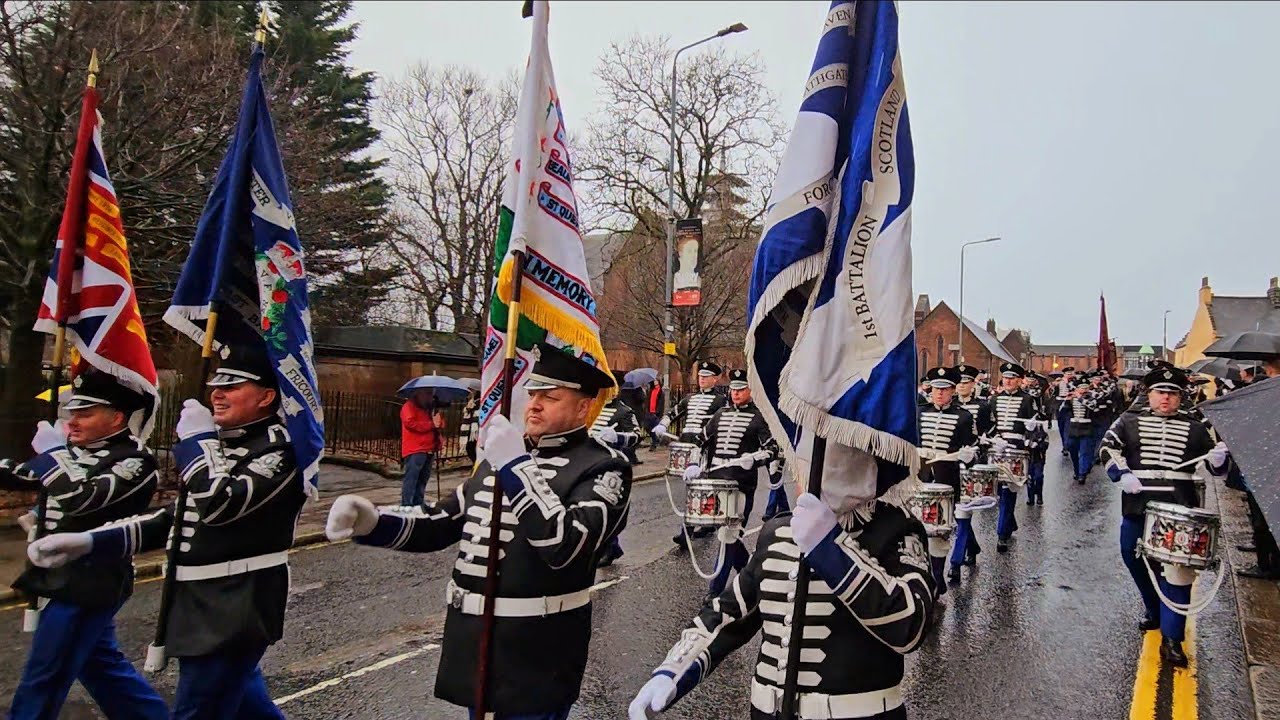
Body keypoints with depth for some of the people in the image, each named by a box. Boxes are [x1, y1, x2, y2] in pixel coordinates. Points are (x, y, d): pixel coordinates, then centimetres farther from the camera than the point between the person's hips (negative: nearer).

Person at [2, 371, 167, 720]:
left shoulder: (135, 460, -18)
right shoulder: (75, 449, 7)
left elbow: (83, 498, -30)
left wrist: (53, 451, -20)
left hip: (87, 585, -9)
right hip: (70, 579, 9)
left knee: (42, 681, 3)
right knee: (101, 664, 19)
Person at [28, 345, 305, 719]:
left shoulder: (281, 448, -16)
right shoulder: (222, 444, 13)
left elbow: (220, 505, -29)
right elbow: (179, 518, 15)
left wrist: (197, 438, -16)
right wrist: (89, 541, 8)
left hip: (234, 613, -9)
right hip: (201, 605, 9)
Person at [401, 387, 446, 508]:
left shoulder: (430, 408, 22)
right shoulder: (409, 406, -2)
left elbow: (441, 425, 24)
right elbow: (410, 423, -18)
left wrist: (439, 422, -1)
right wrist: (432, 424, -16)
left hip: (429, 450, 8)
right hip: (415, 450, -8)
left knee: (422, 480, 10)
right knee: (411, 479, -11)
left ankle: (418, 505, 15)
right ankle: (406, 507, -12)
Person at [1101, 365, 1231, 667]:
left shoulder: (1194, 429, 11)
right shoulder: (1129, 422, 8)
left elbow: (1215, 465, 13)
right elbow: (1109, 447, -3)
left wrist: (1218, 460, -10)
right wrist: (1122, 473, -19)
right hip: (1137, 508, 1)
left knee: (1176, 571, -8)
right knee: (1135, 560, 15)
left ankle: (1171, 639, -2)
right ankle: (1154, 611, 41)